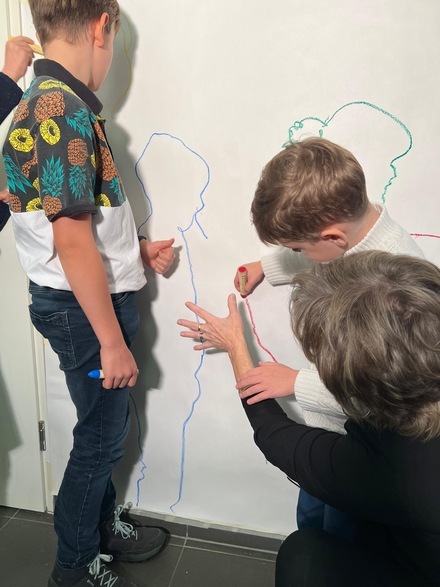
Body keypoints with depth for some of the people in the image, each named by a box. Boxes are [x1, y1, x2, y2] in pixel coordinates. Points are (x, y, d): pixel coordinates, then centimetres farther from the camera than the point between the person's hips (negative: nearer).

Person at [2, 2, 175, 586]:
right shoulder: (64, 109, -20)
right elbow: (72, 241, -24)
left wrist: (136, 249, 13)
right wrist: (112, 340, -19)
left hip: (88, 297, 9)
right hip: (86, 306, -9)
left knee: (107, 423, 23)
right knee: (101, 435, 10)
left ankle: (105, 524, 46)